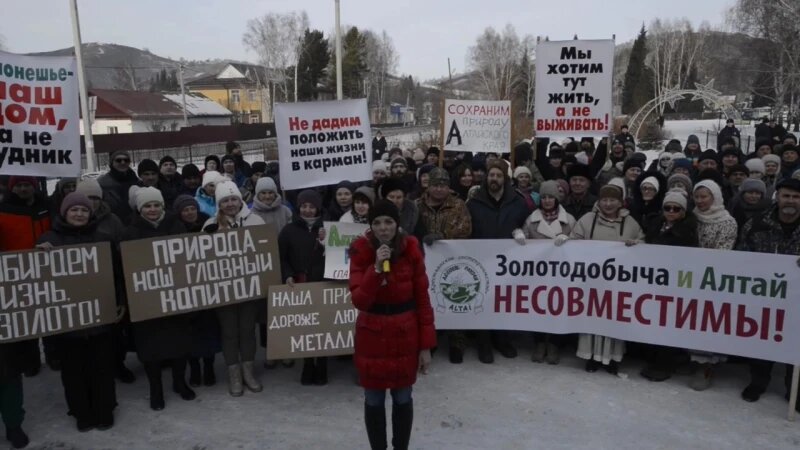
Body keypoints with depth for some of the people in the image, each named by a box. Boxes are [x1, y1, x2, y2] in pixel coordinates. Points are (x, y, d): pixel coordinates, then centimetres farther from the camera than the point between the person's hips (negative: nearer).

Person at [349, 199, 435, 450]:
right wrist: (376, 268, -30)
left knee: (402, 398, 14)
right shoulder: (361, 251, -11)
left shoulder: (411, 250, -9)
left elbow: (422, 299, -4)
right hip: (371, 335, 0)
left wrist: (426, 345, -5)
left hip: (405, 334, 1)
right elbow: (359, 301, -17)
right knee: (374, 400, 11)